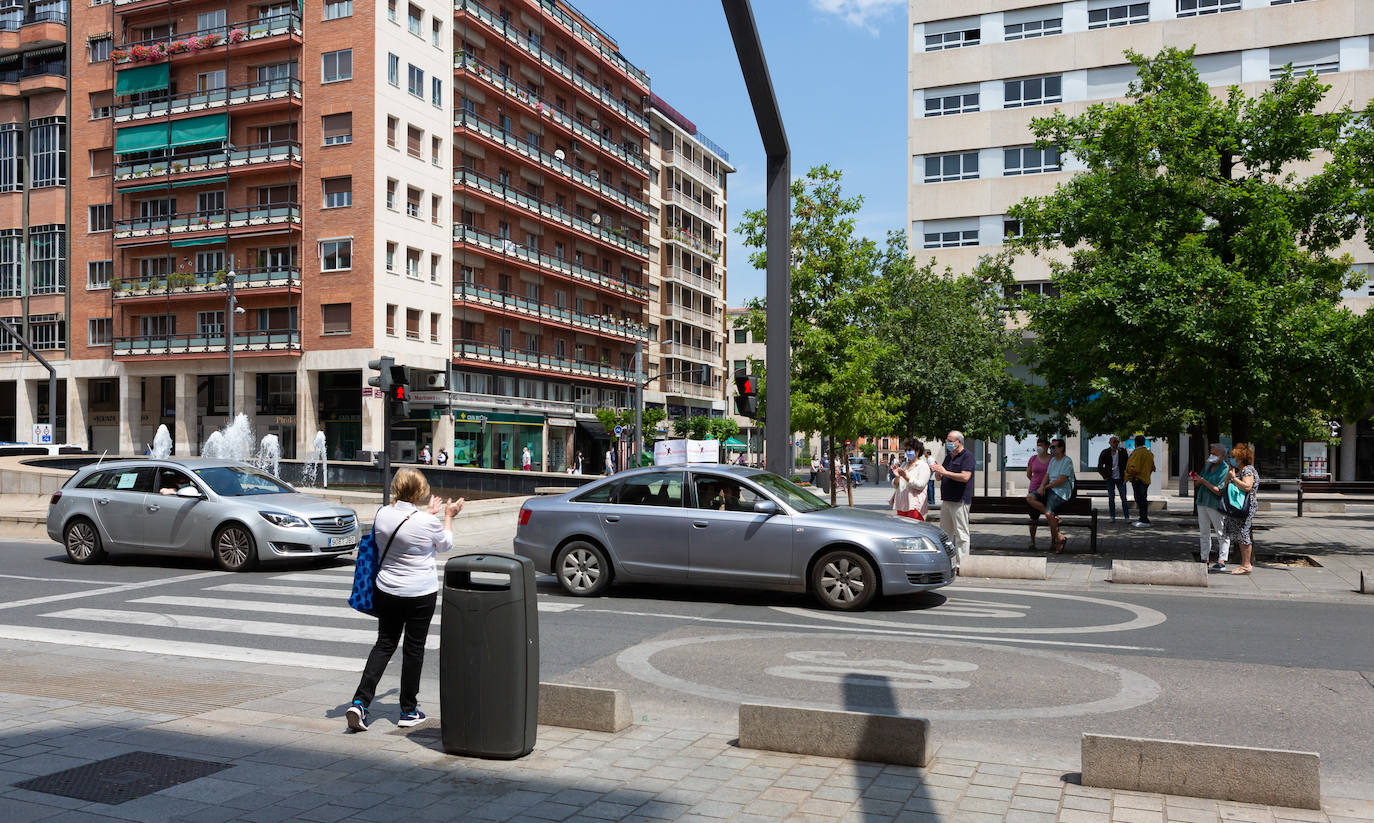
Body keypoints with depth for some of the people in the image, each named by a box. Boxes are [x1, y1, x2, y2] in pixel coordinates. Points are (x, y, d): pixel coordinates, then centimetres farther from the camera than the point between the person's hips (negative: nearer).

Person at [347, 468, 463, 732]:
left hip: (387, 591, 4)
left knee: (384, 644, 14)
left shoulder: (382, 514, -6)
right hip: (421, 594, -4)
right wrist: (448, 517, 16)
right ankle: (409, 711, 17)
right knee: (413, 648, 8)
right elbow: (445, 545, 3)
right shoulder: (428, 523, -18)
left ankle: (360, 702, 3)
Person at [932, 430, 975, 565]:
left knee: (961, 533, -4)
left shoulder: (967, 456, -8)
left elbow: (965, 477, -20)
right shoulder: (948, 457, 18)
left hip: (959, 501, -9)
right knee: (945, 532, 12)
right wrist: (938, 472, -1)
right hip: (946, 499, 9)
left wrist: (945, 472, -16)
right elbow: (940, 477, 22)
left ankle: (960, 563, -1)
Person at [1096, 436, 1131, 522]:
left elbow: (1126, 464, 13)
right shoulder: (1105, 453, -2)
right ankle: (1112, 517, 9)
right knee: (1111, 498, 2)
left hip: (1120, 478, 0)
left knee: (1124, 498, -3)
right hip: (1110, 479, 0)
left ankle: (1127, 517, 1)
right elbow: (1100, 468, 5)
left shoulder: (1122, 452, -1)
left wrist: (1125, 474, 3)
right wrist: (1105, 476, -2)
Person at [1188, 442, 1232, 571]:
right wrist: (1196, 480, -1)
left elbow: (1219, 491, -19)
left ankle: (1221, 561, 1)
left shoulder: (1225, 469, -10)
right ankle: (1204, 560, 17)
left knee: (1221, 534, -1)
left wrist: (1203, 481, -19)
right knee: (1204, 533, 11)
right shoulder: (1209, 466, 13)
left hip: (1216, 505, -8)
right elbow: (1199, 486, 21)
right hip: (1202, 503, 8)